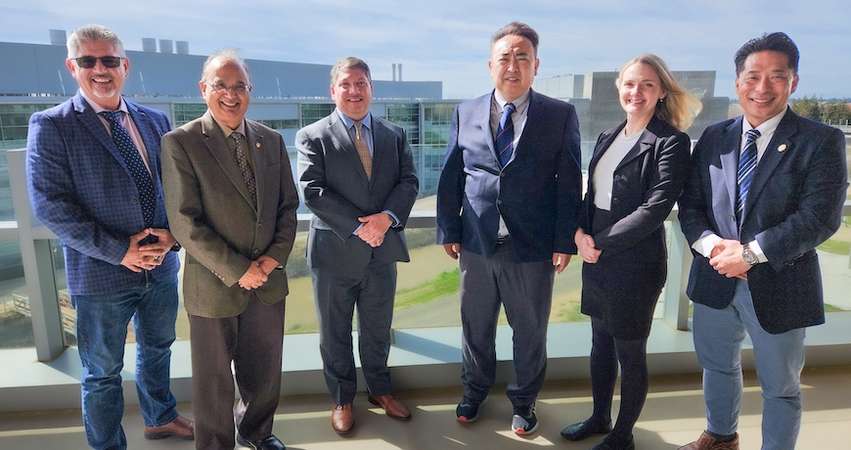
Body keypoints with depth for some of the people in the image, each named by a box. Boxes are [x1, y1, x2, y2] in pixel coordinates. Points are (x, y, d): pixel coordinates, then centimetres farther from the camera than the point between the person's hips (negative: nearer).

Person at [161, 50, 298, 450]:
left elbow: (288, 205, 7)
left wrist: (276, 255, -8)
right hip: (214, 286, -4)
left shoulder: (272, 141, 4)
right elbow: (185, 223, -16)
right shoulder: (180, 143, -11)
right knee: (214, 380, 14)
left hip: (268, 281, 5)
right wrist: (237, 270, -17)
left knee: (265, 372, 20)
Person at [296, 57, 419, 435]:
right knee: (335, 332, 12)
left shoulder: (394, 134, 8)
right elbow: (312, 192, -13)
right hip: (335, 250, -3)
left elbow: (408, 182, 2)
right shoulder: (313, 136, -4)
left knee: (377, 329, 18)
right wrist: (359, 227, -18)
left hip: (382, 249, 3)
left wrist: (387, 217, -17)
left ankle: (380, 389, 39)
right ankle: (342, 399, 32)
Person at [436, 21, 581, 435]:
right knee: (476, 326, 18)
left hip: (533, 247, -2)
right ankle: (475, 390, 43)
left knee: (530, 331, 15)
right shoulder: (465, 114, 3)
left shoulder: (560, 115, -3)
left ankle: (524, 401, 38)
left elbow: (569, 183, -4)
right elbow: (450, 179, 5)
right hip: (476, 244, 2)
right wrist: (449, 231, 3)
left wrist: (565, 241, -8)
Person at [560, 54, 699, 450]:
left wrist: (601, 243, -16)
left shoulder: (671, 142, -12)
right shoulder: (607, 138, 10)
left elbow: (655, 208, -19)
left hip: (636, 264, -6)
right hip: (596, 260, 7)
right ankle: (599, 417, 39)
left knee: (630, 353, 9)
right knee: (600, 343, 19)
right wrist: (580, 233, -7)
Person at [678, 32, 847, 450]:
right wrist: (711, 244, -17)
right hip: (716, 279, 5)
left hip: (778, 286, -4)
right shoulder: (713, 137, 3)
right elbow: (690, 204, 1)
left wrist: (750, 253, -23)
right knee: (717, 366, 24)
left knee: (780, 387, 15)